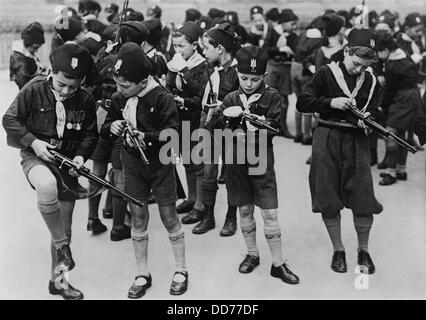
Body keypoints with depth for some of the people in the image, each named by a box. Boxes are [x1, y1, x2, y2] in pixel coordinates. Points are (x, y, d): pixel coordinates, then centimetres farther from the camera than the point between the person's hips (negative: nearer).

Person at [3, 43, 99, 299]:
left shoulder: (85, 101, -6)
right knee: (47, 186, -39)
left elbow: (90, 134, 5)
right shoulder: (34, 90, -13)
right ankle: (62, 246, -18)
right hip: (36, 156, -3)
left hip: (68, 161, 3)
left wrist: (81, 155, -13)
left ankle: (57, 279, 28)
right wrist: (32, 141, -18)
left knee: (64, 227, 9)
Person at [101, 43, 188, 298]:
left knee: (169, 217, 5)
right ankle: (143, 275, 23)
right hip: (132, 165, 4)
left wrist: (146, 137, -33)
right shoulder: (119, 99, -1)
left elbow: (173, 133, -21)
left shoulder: (162, 98, -18)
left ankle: (181, 271, 23)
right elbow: (105, 129, 9)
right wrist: (112, 127, -14)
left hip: (160, 164, -4)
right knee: (138, 218, 9)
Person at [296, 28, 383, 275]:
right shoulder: (326, 74, -2)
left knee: (364, 200, -3)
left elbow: (373, 112, 10)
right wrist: (331, 102, -18)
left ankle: (363, 250, 20)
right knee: (329, 201, 4)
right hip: (327, 140, -1)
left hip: (357, 141, 2)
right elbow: (302, 103, -5)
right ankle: (338, 250, 23)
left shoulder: (370, 81, 6)